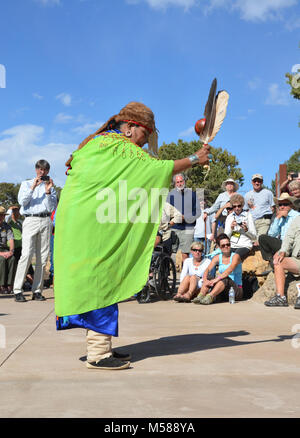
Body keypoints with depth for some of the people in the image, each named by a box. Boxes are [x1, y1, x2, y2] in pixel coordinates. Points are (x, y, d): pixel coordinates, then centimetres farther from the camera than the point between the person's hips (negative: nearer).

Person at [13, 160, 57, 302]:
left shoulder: (51, 187, 19)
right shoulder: (26, 184, 16)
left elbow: (52, 208, 7)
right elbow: (22, 201, -1)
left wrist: (48, 192, -5)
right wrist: (32, 187, -10)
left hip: (46, 221, 3)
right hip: (30, 220, -3)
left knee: (43, 257, -1)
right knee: (26, 255, -14)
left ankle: (37, 290, 2)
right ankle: (17, 291, -13)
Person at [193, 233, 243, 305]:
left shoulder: (235, 256, -6)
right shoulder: (217, 258, 8)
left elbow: (230, 270, -25)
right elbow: (208, 269, -7)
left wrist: (217, 279, -37)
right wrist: (205, 280, -28)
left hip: (237, 290, -4)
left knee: (225, 278, -32)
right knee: (208, 279, -18)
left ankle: (209, 297, -48)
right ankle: (200, 296, -40)